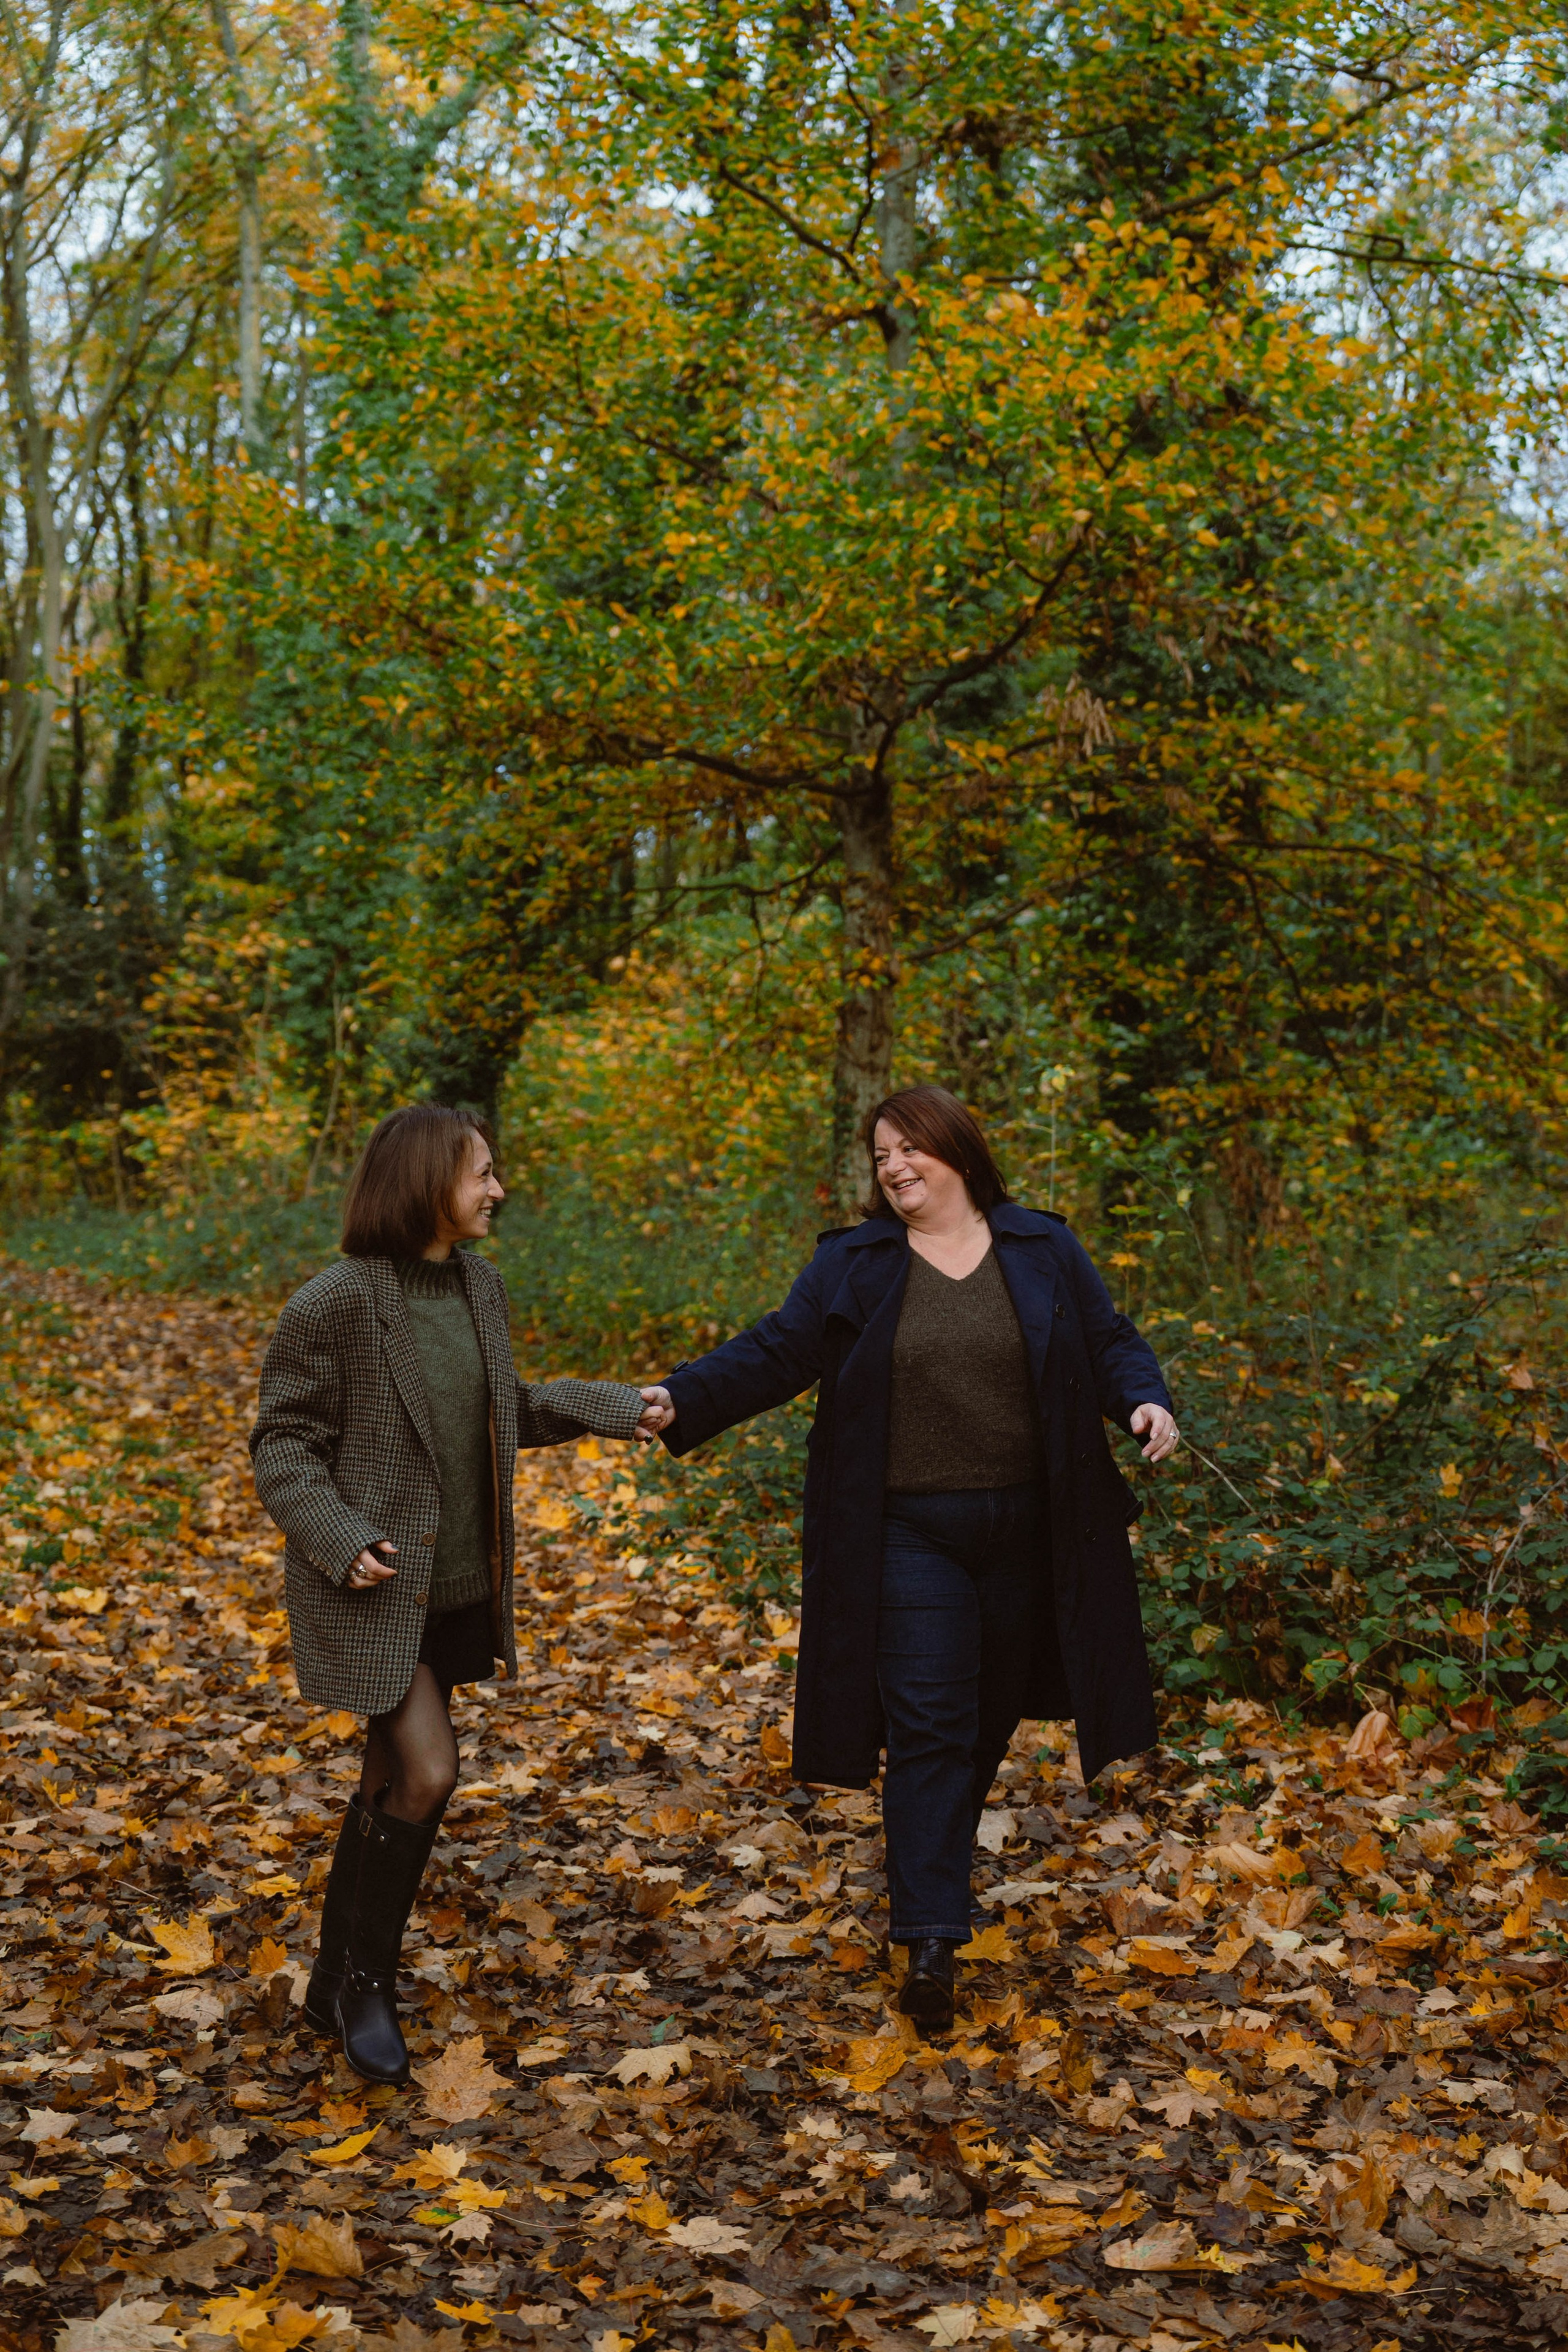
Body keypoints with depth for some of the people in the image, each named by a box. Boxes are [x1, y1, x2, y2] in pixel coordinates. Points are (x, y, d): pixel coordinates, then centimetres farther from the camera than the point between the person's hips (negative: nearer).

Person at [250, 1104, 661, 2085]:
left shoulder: (480, 1285, 4)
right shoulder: (337, 1304, -17)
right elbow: (284, 1444, -11)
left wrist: (613, 1408, 7)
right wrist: (339, 1542, -23)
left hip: (457, 1585, 7)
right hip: (374, 1588, -7)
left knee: (394, 1779, 15)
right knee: (428, 1774, -13)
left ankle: (336, 1983, 32)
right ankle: (367, 1979, 8)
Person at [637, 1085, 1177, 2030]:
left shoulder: (1044, 1249, 4)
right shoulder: (854, 1263, 1)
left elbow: (1110, 1343, 8)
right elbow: (776, 1354, -3)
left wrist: (1146, 1400, -12)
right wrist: (685, 1400, -17)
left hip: (1027, 1530, 2)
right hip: (912, 1534, -2)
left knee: (987, 1719, 13)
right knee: (926, 1728, -6)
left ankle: (939, 1866, 35)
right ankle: (931, 1936, -6)